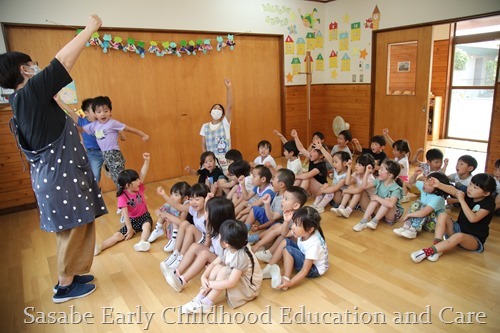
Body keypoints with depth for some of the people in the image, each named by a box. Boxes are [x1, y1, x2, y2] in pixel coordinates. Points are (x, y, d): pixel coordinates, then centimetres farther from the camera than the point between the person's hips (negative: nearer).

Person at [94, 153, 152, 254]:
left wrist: (146, 160, -27)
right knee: (118, 235, -16)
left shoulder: (139, 188, -3)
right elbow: (125, 214, -20)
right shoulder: (123, 197, -16)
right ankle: (99, 247, -25)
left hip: (144, 216, 2)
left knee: (147, 225, -32)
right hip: (132, 220, -1)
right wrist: (129, 228, -24)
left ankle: (142, 242, -53)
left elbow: (143, 174, -16)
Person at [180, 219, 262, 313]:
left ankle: (206, 304, -20)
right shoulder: (228, 250, -7)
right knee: (217, 267, -13)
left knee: (224, 270, -29)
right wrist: (204, 277, -17)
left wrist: (209, 283, -27)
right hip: (237, 281, 8)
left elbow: (230, 283, -36)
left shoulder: (241, 256, -32)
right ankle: (199, 298, -14)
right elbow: (213, 263, 1)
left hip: (249, 288, -8)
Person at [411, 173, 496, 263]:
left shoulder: (488, 203, -17)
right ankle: (437, 246, -32)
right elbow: (454, 190, -18)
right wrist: (439, 185, -36)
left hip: (475, 240, -6)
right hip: (459, 229, 6)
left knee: (459, 236, -39)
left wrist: (461, 200, -29)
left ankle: (426, 252, -44)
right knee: (443, 216, -17)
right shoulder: (469, 195, 0)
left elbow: (473, 218, -31)